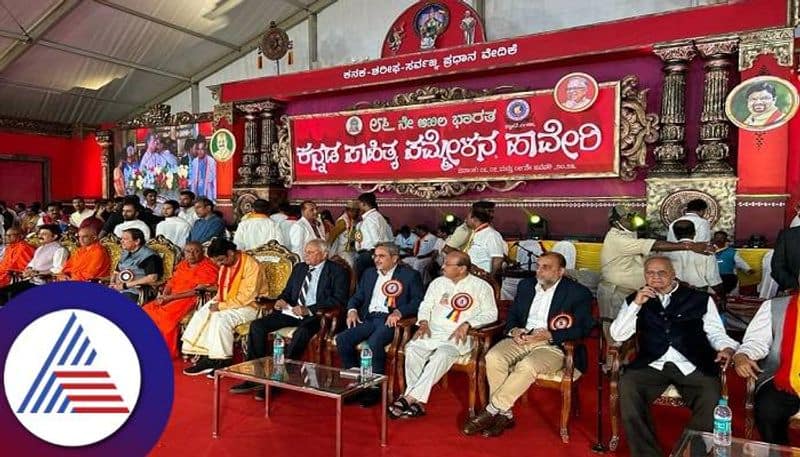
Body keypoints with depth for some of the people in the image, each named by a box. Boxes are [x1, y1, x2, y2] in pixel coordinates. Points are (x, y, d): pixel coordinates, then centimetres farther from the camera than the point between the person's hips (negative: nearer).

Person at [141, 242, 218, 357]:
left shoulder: (208, 268, -8)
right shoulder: (182, 265, 18)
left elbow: (197, 291, -15)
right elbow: (171, 281, 16)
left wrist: (170, 297, -17)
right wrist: (164, 296, -6)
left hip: (190, 300, -7)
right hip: (171, 298, 8)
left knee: (166, 315, -30)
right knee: (146, 311, -12)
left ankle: (167, 352, -16)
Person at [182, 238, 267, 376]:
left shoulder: (251, 265, -20)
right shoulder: (225, 264, 5)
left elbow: (247, 296, -24)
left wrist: (222, 306, -23)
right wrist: (217, 301, -4)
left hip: (248, 306, -8)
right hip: (225, 303, 8)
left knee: (221, 318, -31)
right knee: (201, 315, -12)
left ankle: (223, 362, -16)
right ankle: (205, 359, -12)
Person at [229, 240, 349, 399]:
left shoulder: (337, 271, -1)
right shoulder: (299, 268, 20)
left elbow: (339, 299, -12)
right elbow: (287, 291, 26)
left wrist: (309, 310, -21)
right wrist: (281, 300, 0)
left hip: (315, 315, -6)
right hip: (292, 311, 7)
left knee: (301, 333, -37)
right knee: (257, 325, -12)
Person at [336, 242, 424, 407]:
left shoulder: (410, 275, 6)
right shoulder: (369, 273, 23)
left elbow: (418, 300, -5)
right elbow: (357, 296, 23)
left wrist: (399, 312, -20)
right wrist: (352, 310, 1)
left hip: (389, 320, -5)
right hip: (368, 319, 6)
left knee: (374, 343, -34)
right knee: (342, 339, -19)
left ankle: (375, 388, -15)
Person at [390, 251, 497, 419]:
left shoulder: (481, 286, 2)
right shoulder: (438, 282, 16)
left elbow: (491, 313, -3)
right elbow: (425, 305, 18)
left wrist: (467, 324, -17)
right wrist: (423, 322, -3)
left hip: (458, 336, -4)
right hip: (432, 331, 4)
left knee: (442, 355, -35)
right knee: (412, 348, -26)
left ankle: (409, 398, -31)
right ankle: (416, 401, -24)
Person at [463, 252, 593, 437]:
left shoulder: (579, 293, -1)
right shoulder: (526, 285, 16)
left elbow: (583, 329, -8)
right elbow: (512, 315, 21)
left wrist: (549, 335, -19)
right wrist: (514, 330, -3)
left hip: (553, 346, -5)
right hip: (521, 338, 5)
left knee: (527, 366, -35)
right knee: (493, 357, -24)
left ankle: (490, 411, -21)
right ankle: (504, 414, -14)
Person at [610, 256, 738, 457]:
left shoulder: (700, 298, 14)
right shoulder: (635, 300, 15)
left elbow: (716, 333, 13)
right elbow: (617, 335, 7)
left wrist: (727, 348, -10)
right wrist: (636, 303, -3)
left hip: (692, 367, 0)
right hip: (652, 366, 1)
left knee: (711, 395, -30)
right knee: (627, 385, -28)